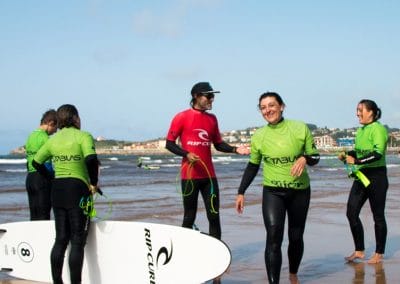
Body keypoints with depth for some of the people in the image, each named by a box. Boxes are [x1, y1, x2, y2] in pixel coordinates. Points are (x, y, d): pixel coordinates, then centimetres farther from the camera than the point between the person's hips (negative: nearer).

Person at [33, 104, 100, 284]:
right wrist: (93, 183, -13)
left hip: (57, 190, 6)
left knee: (61, 239, 13)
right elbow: (91, 159, -24)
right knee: (77, 241, -1)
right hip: (77, 189, -6)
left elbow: (36, 162, 16)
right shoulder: (83, 136, -8)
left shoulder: (53, 139, 10)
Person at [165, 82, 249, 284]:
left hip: (209, 175, 4)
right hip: (189, 175, -4)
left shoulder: (212, 119, 11)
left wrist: (235, 150, -1)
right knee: (189, 217, 4)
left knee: (214, 216, 0)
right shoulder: (182, 117, -4)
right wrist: (186, 154, -17)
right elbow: (169, 143, -2)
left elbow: (218, 144, 16)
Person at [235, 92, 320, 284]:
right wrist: (241, 192, 8)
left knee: (296, 237, 14)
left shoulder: (300, 128, -5)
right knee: (274, 237, -16)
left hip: (300, 191, 1)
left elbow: (315, 157, 2)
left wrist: (305, 158, -21)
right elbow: (252, 166, 10)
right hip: (272, 192, -1)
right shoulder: (258, 136, -1)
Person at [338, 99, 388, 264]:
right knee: (351, 212, 5)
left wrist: (356, 160, -30)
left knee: (378, 216, 2)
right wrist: (346, 156, 3)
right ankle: (359, 251, 16)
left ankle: (379, 254, 14)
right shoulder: (360, 130, 13)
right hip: (361, 176, 9)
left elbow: (378, 153, -25)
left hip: (376, 176, -8)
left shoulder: (378, 129, -14)